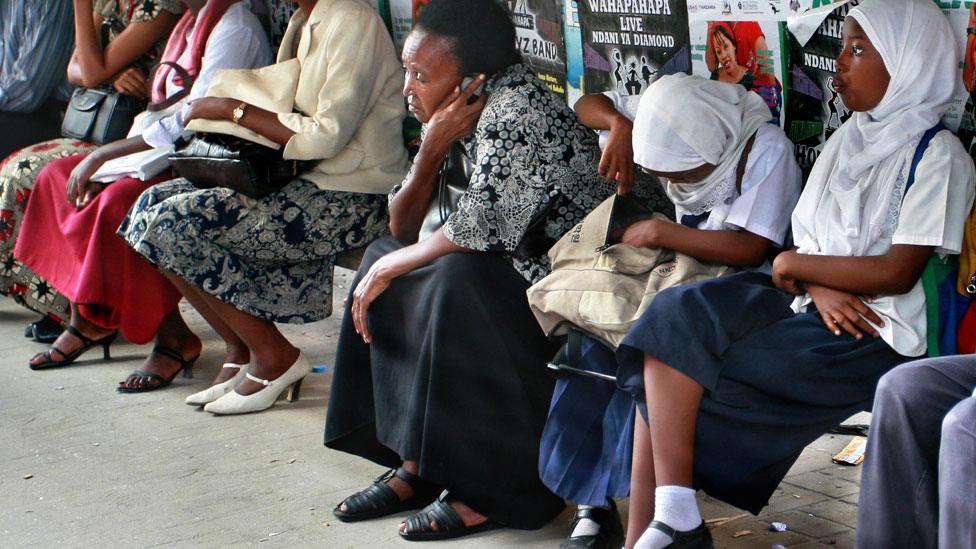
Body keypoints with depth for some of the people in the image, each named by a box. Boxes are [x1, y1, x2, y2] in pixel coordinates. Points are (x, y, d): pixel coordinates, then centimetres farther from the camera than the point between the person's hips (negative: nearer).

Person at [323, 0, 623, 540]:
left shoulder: (517, 110, -20)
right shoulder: (468, 117, 7)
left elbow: (473, 232, -28)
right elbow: (402, 230, 8)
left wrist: (387, 269, -13)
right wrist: (430, 150, -9)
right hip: (517, 264, 10)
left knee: (459, 279, -32)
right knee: (383, 257, 3)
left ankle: (493, 488, -19)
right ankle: (415, 465, 1)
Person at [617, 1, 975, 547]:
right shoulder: (849, 139, 14)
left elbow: (898, 273, -16)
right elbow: (801, 244, 11)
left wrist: (794, 265, -7)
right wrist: (817, 288, -11)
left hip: (874, 334, -7)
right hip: (811, 306, 7)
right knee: (676, 319, -16)